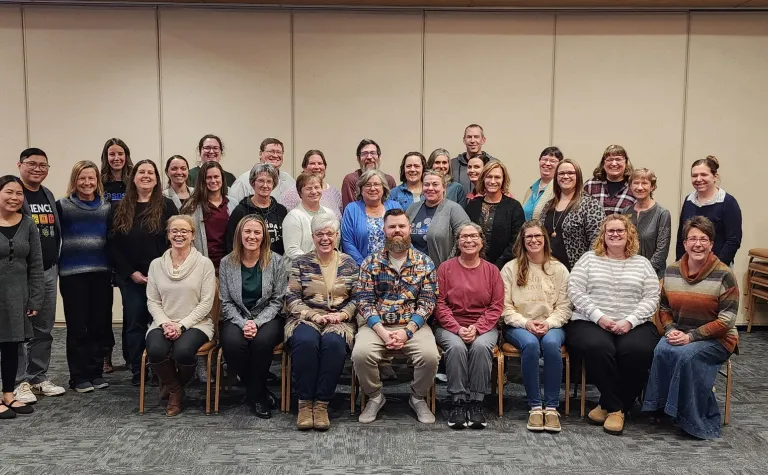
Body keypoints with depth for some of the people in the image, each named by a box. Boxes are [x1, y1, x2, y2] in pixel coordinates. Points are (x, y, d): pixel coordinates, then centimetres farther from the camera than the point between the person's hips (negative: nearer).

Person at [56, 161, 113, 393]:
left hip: (101, 273, 3)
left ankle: (96, 372, 18)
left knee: (100, 324, 6)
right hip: (72, 274, -2)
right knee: (77, 326, 1)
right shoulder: (63, 206, 0)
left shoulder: (107, 207, 8)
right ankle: (79, 377, 11)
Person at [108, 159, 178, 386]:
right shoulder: (119, 209, 8)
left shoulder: (167, 206, 1)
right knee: (135, 322, 5)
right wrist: (131, 273, -6)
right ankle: (137, 371, 14)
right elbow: (112, 245, 3)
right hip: (131, 277, 2)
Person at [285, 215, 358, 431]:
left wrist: (342, 314, -10)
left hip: (339, 321, 1)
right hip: (305, 319, 0)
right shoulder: (300, 263, 9)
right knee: (306, 341, -35)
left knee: (333, 343, -35)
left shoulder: (349, 264, 13)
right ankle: (304, 402, -22)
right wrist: (314, 316, -12)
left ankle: (321, 404, -24)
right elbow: (292, 299, 2)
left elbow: (356, 298, 9)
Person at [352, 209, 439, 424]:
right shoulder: (370, 262, 3)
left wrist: (407, 331, -15)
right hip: (377, 325, 0)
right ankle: (375, 397, 2)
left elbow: (427, 302, -2)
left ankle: (418, 398, 5)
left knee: (430, 356, -27)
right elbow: (364, 301, -2)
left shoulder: (425, 262, 3)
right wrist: (382, 331, -16)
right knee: (360, 354, -28)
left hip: (413, 326, 0)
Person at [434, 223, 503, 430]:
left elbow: (496, 306, 3)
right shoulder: (445, 268, 5)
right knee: (456, 347, -32)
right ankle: (458, 403, -22)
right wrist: (458, 329, -13)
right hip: (450, 326, -1)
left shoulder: (492, 270, 9)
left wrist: (477, 328, -12)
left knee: (481, 347, -31)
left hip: (483, 326, 1)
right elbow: (440, 304, 0)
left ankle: (476, 403, -21)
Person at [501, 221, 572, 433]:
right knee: (530, 344, -35)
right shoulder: (510, 268, 6)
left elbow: (564, 307, 5)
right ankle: (535, 406, -24)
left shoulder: (559, 269, 10)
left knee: (551, 343, -34)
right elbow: (505, 306, 0)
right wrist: (525, 323, -15)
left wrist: (549, 323, -13)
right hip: (519, 326, -1)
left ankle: (551, 407, -25)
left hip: (551, 325, 1)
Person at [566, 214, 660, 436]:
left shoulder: (642, 263, 15)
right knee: (598, 348, -35)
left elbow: (652, 298, 5)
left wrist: (630, 321, -11)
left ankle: (608, 405, -12)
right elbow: (575, 291, 0)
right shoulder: (589, 259, 11)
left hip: (634, 325, 2)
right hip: (590, 322, -1)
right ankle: (615, 407, -14)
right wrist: (599, 317, -12)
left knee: (637, 351, -32)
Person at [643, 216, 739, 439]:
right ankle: (663, 405, -13)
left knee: (686, 354, -32)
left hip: (717, 339, -3)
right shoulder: (671, 272, 3)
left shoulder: (724, 275, -11)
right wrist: (670, 330, -10)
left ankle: (696, 421, -13)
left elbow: (726, 321, -13)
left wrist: (691, 336, -21)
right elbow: (664, 309, 11)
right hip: (681, 335, 4)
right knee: (662, 350, -29)